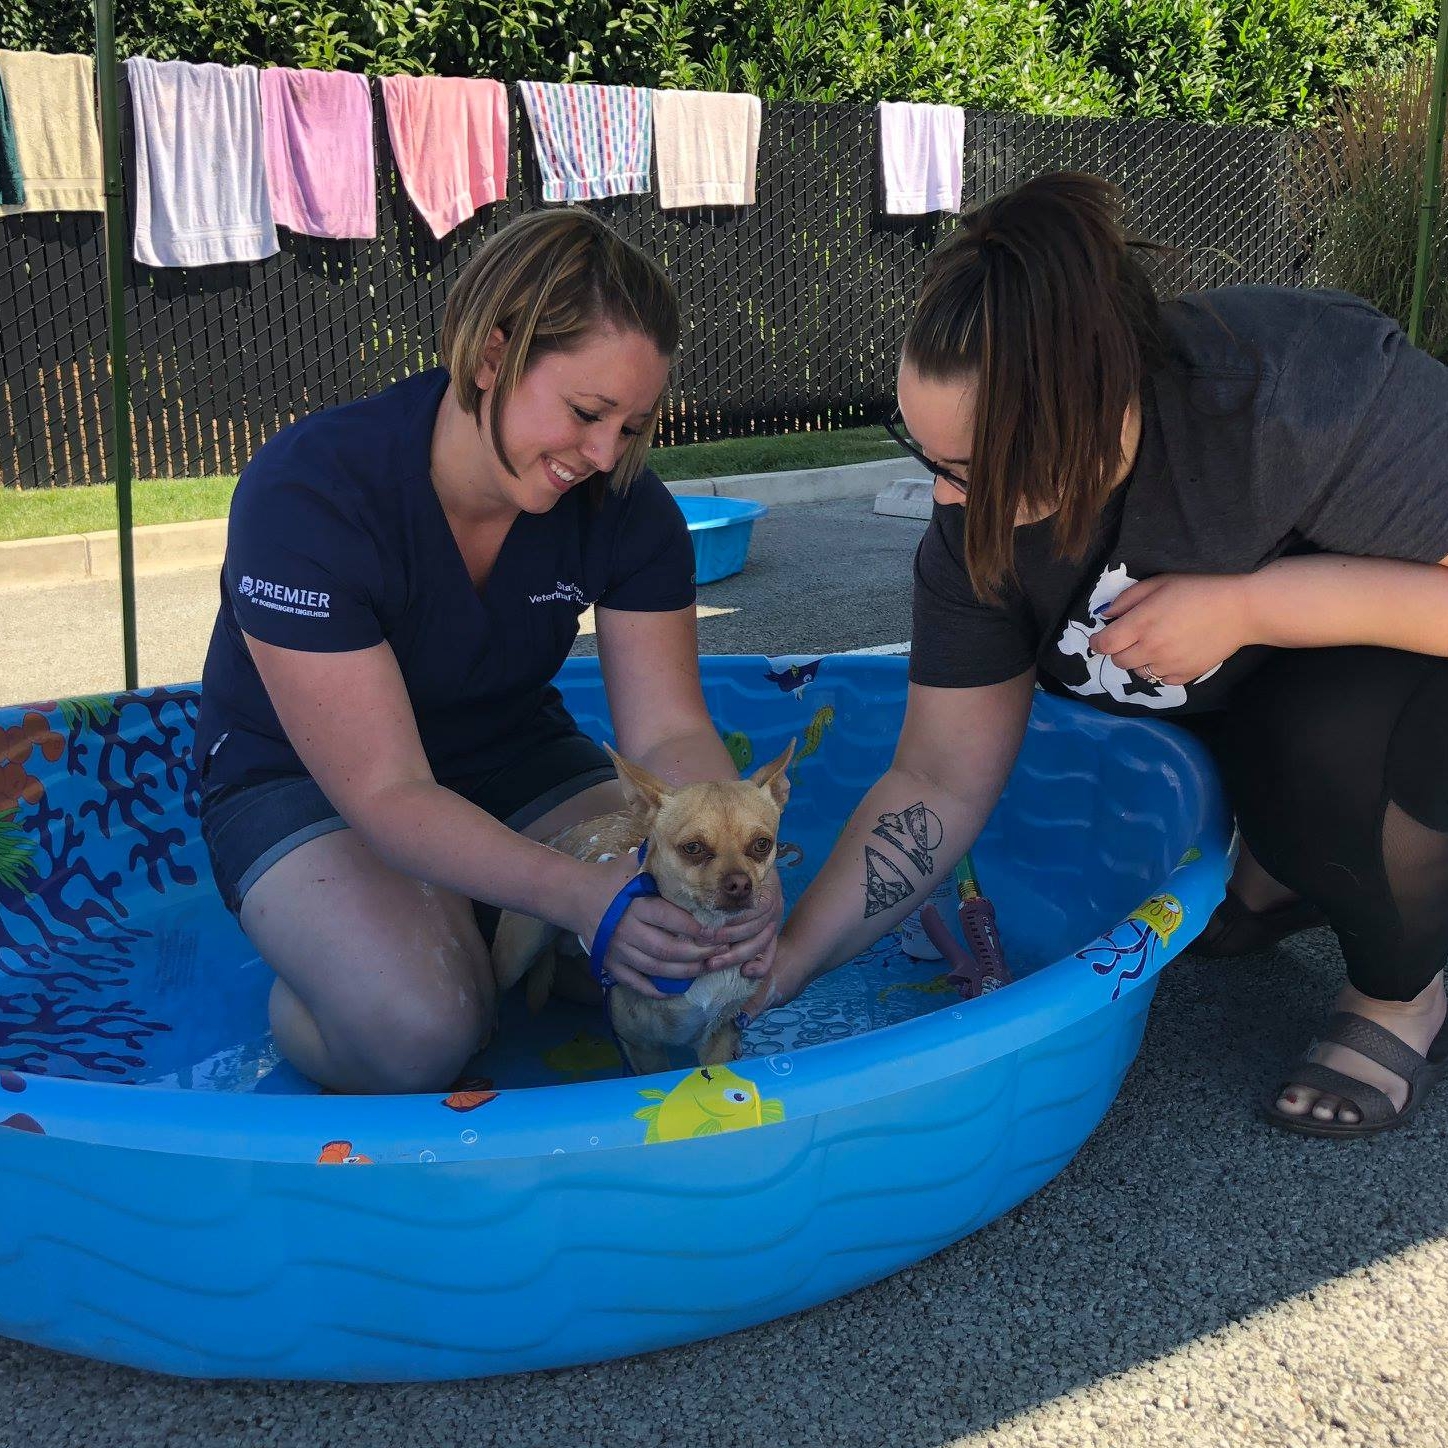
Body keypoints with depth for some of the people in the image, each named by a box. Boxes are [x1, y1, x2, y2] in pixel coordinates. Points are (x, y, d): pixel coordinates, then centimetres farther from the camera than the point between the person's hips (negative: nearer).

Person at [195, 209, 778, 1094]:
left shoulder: (624, 504, -14)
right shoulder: (306, 497, -29)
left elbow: (669, 731, -14)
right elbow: (388, 794, -31)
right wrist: (581, 895, -45)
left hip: (512, 759, 5)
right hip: (304, 782, -4)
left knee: (707, 932, -18)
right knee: (420, 1028, -32)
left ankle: (477, 936, 5)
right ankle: (303, 993, 2)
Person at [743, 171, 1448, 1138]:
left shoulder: (1306, 394, -37)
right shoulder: (979, 522, -19)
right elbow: (938, 787, -14)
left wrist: (1243, 605, -36)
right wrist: (780, 969, -18)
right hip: (1239, 691, 6)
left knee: (1331, 732, -34)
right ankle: (1284, 868, 10)